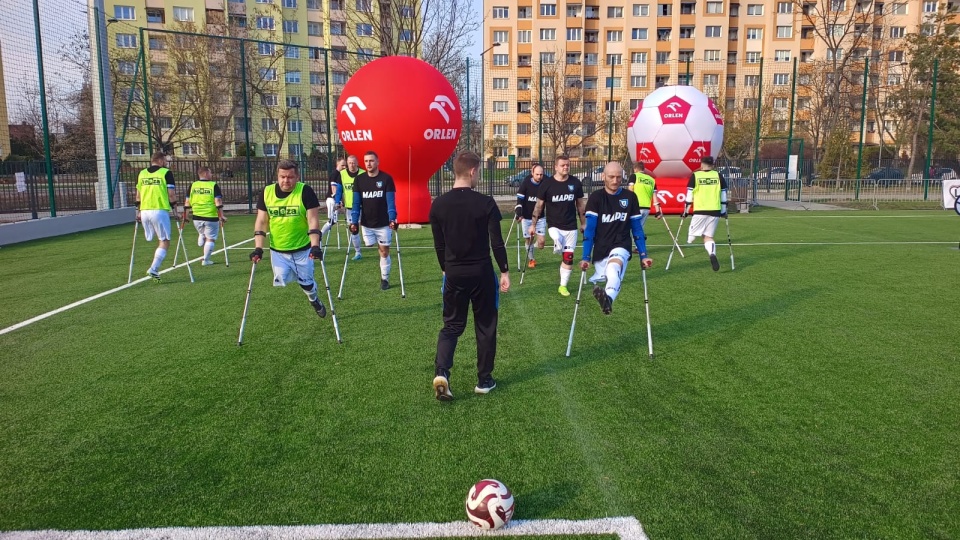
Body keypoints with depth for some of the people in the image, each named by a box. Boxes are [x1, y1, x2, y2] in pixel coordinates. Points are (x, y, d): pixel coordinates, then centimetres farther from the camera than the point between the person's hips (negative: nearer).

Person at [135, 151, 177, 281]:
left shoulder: (142, 173, 13)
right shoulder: (166, 173, -3)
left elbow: (138, 194, 16)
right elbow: (171, 193, -7)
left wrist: (139, 211, 24)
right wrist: (174, 210, 2)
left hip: (145, 211, 6)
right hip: (160, 211, -6)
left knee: (159, 241, 17)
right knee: (164, 242, -1)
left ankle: (155, 268, 13)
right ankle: (153, 269, -14)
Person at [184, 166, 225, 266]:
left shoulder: (192, 185, 4)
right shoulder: (214, 185, -6)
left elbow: (187, 202, 5)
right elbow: (218, 202, -13)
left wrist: (186, 215, 14)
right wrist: (221, 216, -8)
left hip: (197, 218, 4)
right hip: (211, 217, -4)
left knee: (202, 234, 29)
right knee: (210, 238, 7)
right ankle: (206, 260, 10)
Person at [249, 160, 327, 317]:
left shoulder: (305, 191, -14)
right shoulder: (266, 192, -4)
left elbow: (313, 220, -16)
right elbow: (261, 222, 0)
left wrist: (315, 246, -25)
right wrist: (258, 248, -8)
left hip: (302, 249, -2)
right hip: (277, 250, 2)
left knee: (306, 282, 11)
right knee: (281, 280, -10)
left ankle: (314, 301, 42)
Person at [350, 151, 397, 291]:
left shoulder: (386, 179, -7)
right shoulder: (359, 179, 1)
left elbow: (390, 201, -10)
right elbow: (356, 202, 0)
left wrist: (392, 219, -23)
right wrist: (354, 221, -8)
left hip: (383, 223, -2)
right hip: (366, 224, 2)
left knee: (384, 251, 5)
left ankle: (385, 279, 17)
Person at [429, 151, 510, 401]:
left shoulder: (438, 204, -3)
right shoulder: (486, 203, -12)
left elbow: (439, 245, 5)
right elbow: (497, 242, -9)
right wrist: (505, 271, 1)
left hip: (454, 274, 3)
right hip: (482, 273, -2)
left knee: (452, 325, 14)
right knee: (485, 327, 13)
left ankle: (441, 372, -8)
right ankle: (484, 380, 20)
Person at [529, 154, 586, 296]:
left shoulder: (575, 183, -1)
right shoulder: (547, 183, -7)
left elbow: (580, 204, 10)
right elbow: (539, 205, 1)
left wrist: (583, 223, 12)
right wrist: (533, 224, 0)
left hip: (571, 226, 3)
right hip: (554, 225, -2)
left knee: (568, 257, 5)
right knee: (559, 244, -34)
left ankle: (563, 286, 20)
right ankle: (557, 243, 3)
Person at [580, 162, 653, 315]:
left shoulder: (630, 197, 4)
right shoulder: (595, 197, -1)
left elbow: (637, 228, 9)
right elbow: (589, 229, -3)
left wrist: (643, 255, 7)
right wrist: (586, 257, -7)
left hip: (621, 246, -3)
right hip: (600, 249, 3)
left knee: (614, 269, -35)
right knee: (600, 281, 3)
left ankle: (608, 298, -63)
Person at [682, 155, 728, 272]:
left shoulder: (695, 176, 1)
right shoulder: (718, 176, 8)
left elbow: (689, 195, 1)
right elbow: (723, 195, 11)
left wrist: (686, 211, 8)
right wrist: (724, 210, 20)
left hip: (700, 211, -3)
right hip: (715, 211, 3)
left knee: (692, 233, 11)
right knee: (708, 236, 5)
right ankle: (712, 254, -19)